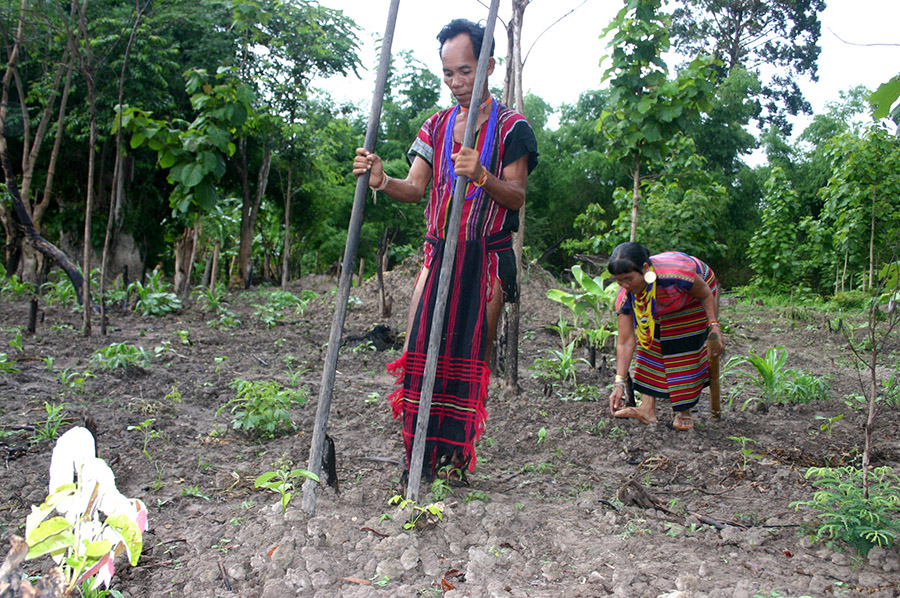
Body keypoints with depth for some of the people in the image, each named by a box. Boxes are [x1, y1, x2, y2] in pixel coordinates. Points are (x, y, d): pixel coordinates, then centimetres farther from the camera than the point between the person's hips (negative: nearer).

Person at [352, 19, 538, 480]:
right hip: (439, 252, 4)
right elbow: (414, 189, 5)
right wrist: (381, 181, -16)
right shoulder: (436, 126, 13)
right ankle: (420, 457, 5)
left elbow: (517, 197, -9)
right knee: (418, 349, -4)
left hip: (486, 258, -3)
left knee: (472, 355, 0)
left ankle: (457, 455, 12)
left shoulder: (511, 127, -1)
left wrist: (482, 176, -29)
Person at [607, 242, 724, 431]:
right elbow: (625, 342, -25)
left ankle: (684, 412, -3)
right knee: (649, 343, -9)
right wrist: (619, 383, -27)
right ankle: (648, 408, -8)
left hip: (694, 300, -4)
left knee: (686, 349, -11)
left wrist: (714, 326, -26)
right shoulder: (626, 296, -29)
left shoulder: (676, 272, -44)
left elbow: (706, 294, -21)